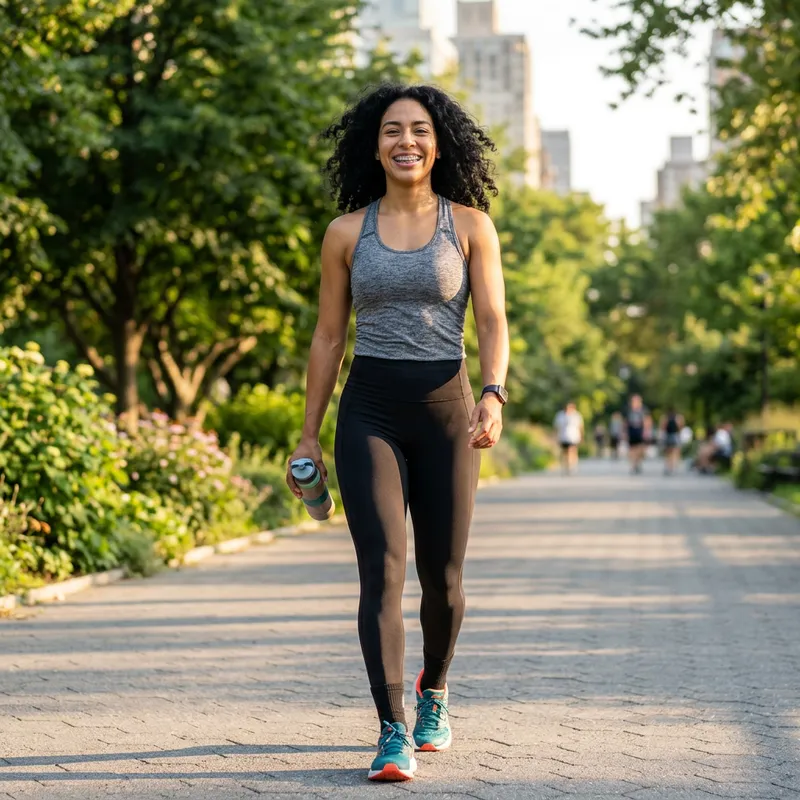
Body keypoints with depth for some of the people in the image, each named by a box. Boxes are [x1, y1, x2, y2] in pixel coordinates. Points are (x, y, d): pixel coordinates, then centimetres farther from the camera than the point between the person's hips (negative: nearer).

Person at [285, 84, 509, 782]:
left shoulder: (470, 225, 3)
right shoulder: (347, 232, 5)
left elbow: (493, 322, -2)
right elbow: (328, 338, 9)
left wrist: (493, 396, -20)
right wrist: (309, 436, 8)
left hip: (446, 409, 0)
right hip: (369, 411, 0)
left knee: (442, 577, 8)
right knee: (383, 569, -14)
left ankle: (434, 688, 37)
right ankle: (394, 735, -14)